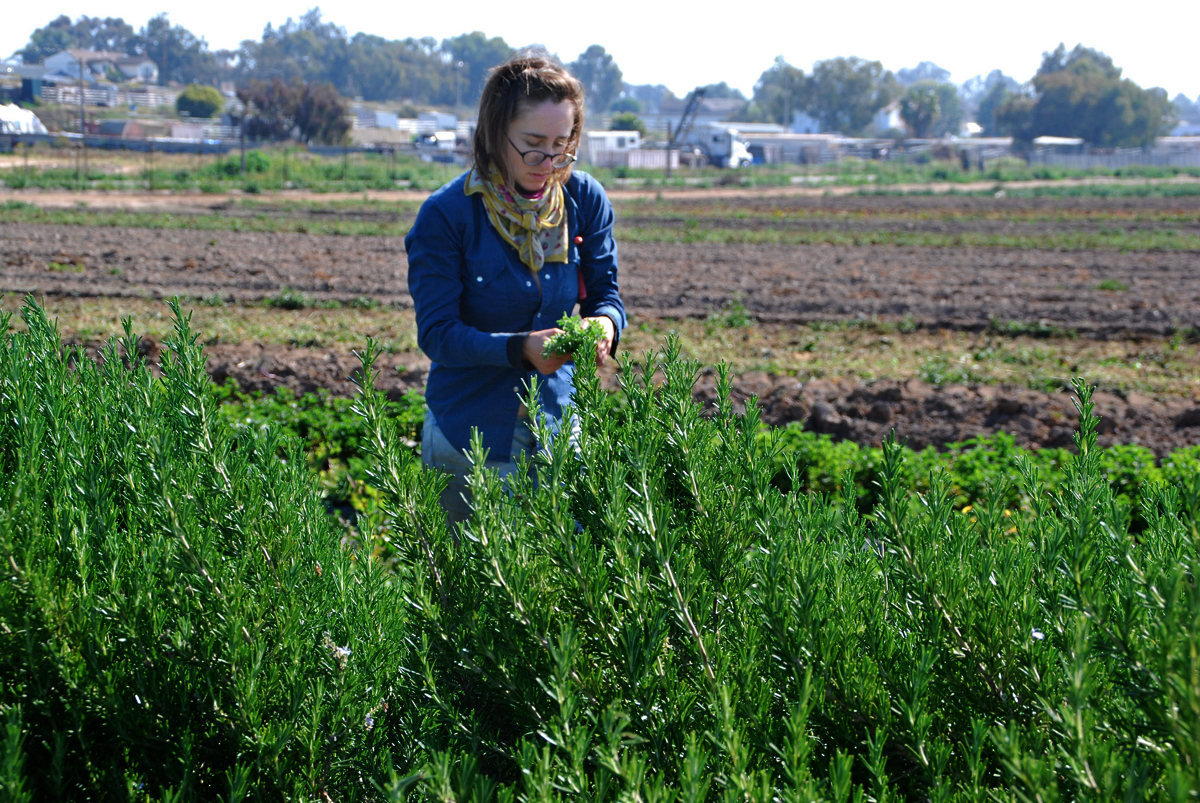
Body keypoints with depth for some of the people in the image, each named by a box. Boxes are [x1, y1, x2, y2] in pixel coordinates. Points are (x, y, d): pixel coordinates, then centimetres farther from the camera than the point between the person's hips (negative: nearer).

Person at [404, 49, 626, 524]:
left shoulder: (586, 200, -4)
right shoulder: (446, 215, -15)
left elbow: (605, 292, 3)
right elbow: (436, 332, -16)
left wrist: (603, 323, -21)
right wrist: (520, 348, -30)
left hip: (556, 422, 3)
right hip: (470, 431, -3)